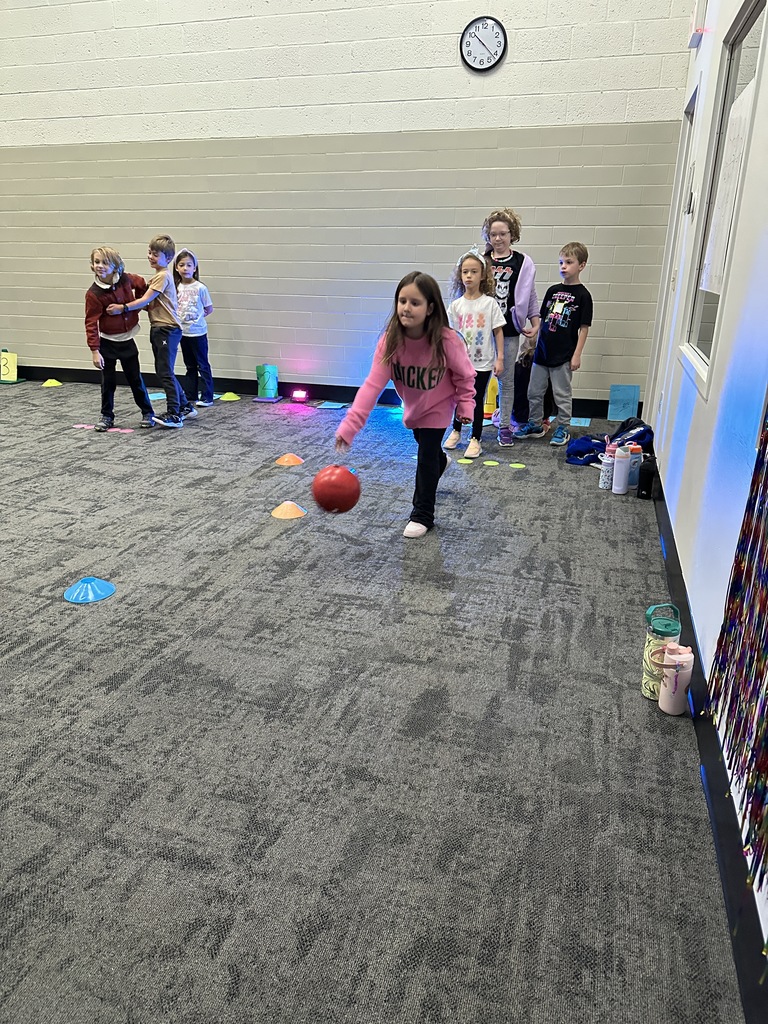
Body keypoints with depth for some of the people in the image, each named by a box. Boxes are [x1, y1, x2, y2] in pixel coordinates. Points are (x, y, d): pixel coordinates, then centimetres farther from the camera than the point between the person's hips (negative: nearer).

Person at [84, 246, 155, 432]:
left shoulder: (126, 280, -7)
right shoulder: (94, 293, -16)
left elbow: (141, 284, 17)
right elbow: (91, 323, -16)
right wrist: (94, 350, -20)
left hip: (127, 339, 2)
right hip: (107, 342, -2)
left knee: (135, 378, 10)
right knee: (108, 381, 6)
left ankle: (147, 413, 22)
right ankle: (107, 416, 18)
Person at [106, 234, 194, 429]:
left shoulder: (163, 276, -12)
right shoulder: (159, 276, 18)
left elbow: (145, 300, -17)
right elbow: (151, 305, 16)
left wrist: (123, 308, -16)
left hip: (168, 329, -10)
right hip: (158, 328, 10)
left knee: (165, 371, -10)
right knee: (164, 371, 14)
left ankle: (174, 415, -8)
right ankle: (184, 407, 24)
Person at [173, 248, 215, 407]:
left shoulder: (200, 288, -9)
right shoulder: (176, 287, 3)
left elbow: (209, 309, -2)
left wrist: (197, 317, -4)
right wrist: (183, 317, -1)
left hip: (198, 332, -5)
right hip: (183, 332, 5)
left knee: (202, 365, 2)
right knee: (190, 366, 14)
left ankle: (206, 397, 7)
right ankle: (190, 397, 20)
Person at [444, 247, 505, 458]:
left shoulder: (490, 303, -6)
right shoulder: (456, 305, 0)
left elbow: (498, 331, -4)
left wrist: (500, 358, -7)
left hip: (482, 363, -2)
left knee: (477, 401, 5)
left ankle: (475, 440, 18)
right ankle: (456, 431, 36)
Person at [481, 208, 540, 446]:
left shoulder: (523, 262, 3)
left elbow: (530, 296, 8)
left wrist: (535, 324, 2)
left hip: (510, 330, 0)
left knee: (507, 380, 7)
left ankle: (505, 426, 16)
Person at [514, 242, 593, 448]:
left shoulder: (583, 295, -7)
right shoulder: (553, 290, 8)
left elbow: (584, 327, -7)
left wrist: (577, 354, -11)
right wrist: (535, 342, 12)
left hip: (564, 355, -5)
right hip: (542, 351, 5)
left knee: (562, 394, 5)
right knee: (534, 392, 11)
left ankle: (562, 428, 19)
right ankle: (535, 424, 27)